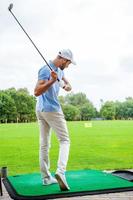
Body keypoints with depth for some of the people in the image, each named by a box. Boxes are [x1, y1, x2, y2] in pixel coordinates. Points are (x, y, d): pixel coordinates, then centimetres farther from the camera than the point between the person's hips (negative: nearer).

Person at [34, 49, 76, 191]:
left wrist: (67, 86, -8)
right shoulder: (46, 70, -15)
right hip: (52, 110, -9)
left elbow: (67, 84, 15)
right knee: (64, 140, -5)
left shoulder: (59, 70, 12)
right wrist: (52, 81, -33)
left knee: (44, 144, 7)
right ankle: (61, 171, -20)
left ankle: (46, 177, 12)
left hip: (40, 110, 9)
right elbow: (37, 92, -23)